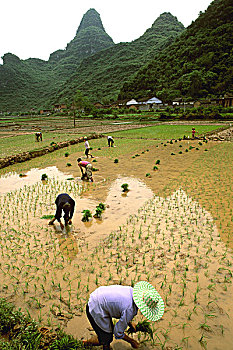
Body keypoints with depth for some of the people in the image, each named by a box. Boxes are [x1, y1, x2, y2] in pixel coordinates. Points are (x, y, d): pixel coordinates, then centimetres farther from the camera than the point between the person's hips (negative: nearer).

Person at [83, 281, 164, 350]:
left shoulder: (133, 291, -6)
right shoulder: (130, 310, -27)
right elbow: (118, 333, -16)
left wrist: (129, 323, 16)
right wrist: (132, 341, 1)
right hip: (96, 309, -8)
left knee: (109, 330, 21)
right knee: (107, 339, 5)